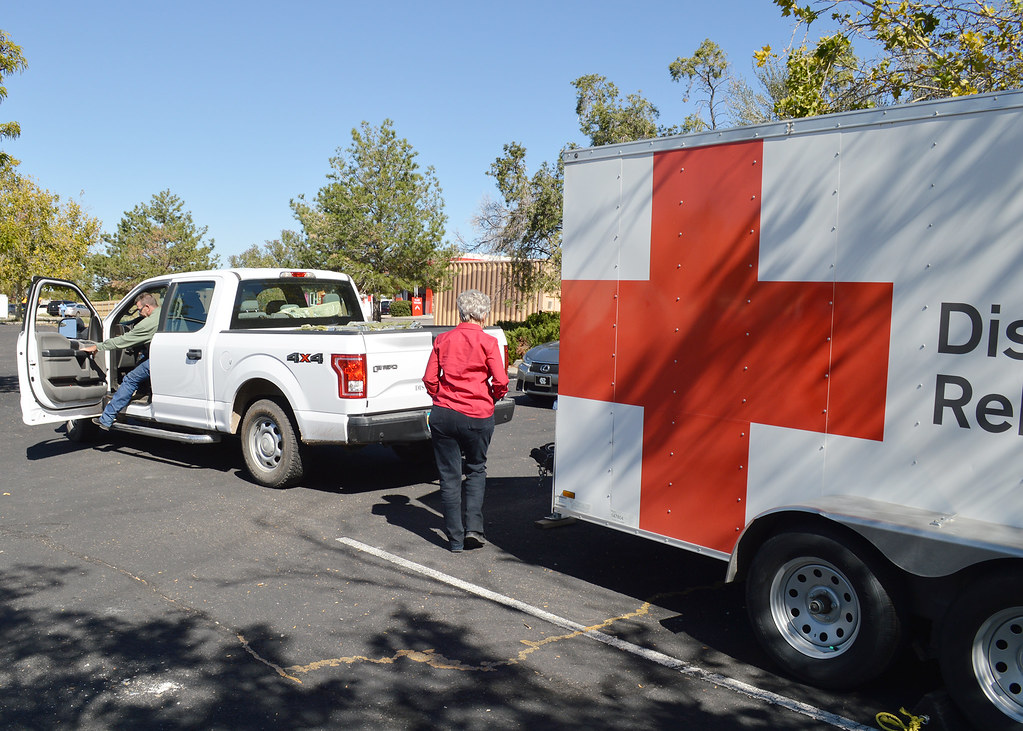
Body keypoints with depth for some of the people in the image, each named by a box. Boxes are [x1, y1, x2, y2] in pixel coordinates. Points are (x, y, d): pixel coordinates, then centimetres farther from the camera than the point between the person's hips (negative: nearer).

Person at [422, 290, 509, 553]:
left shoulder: (443, 339, 3)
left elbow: (429, 379, 3)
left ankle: (455, 538, 14)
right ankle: (473, 527, 8)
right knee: (476, 470, 19)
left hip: (443, 414, 2)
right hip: (478, 416, -2)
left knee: (449, 475, 9)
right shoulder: (488, 342, -7)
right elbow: (501, 382, -11)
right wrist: (491, 398, 9)